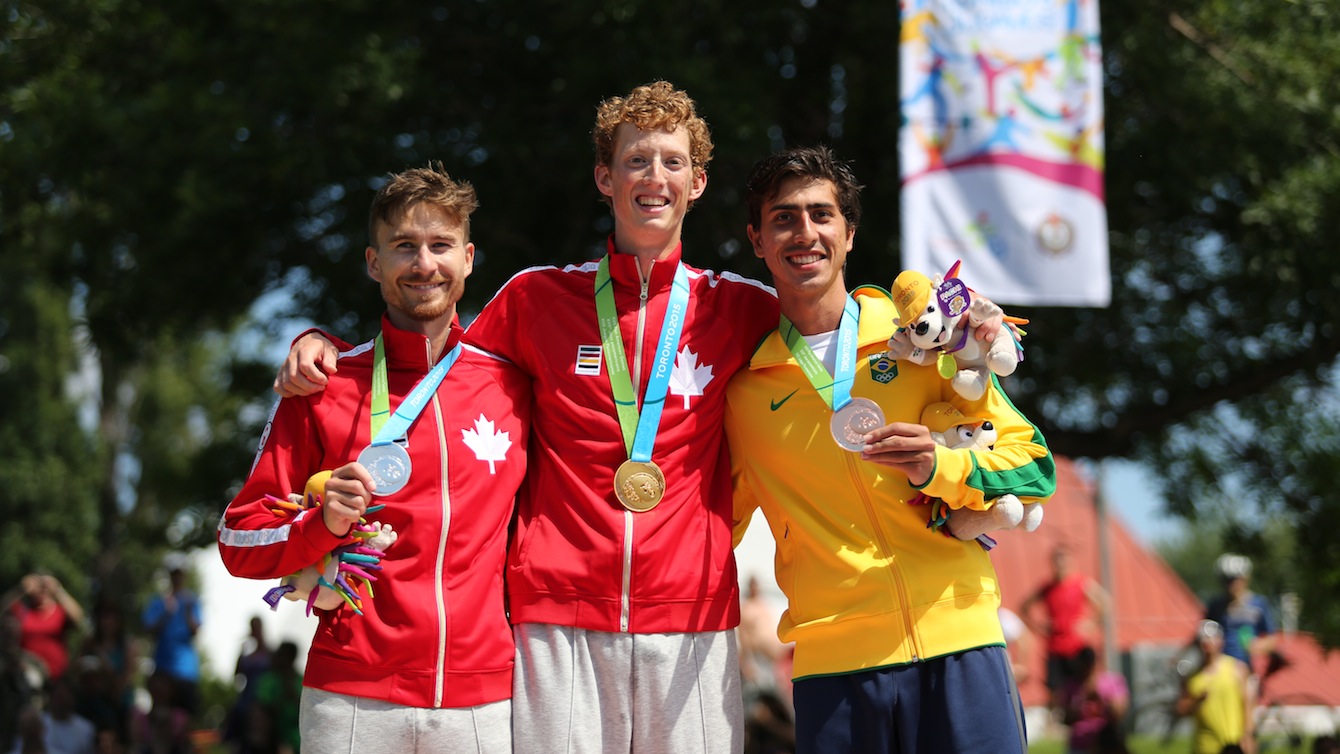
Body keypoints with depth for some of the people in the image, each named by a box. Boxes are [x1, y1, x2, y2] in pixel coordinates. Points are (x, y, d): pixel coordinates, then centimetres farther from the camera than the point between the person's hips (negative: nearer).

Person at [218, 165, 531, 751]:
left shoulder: (514, 387, 8)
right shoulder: (323, 387, 2)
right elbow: (240, 542, 4)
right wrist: (324, 524, -13)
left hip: (483, 702, 2)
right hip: (352, 700, -1)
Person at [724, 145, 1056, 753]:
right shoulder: (740, 383, 8)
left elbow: (1032, 468, 6)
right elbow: (722, 520, 19)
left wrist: (938, 467, -11)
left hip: (957, 638, 0)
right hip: (831, 655, 1)